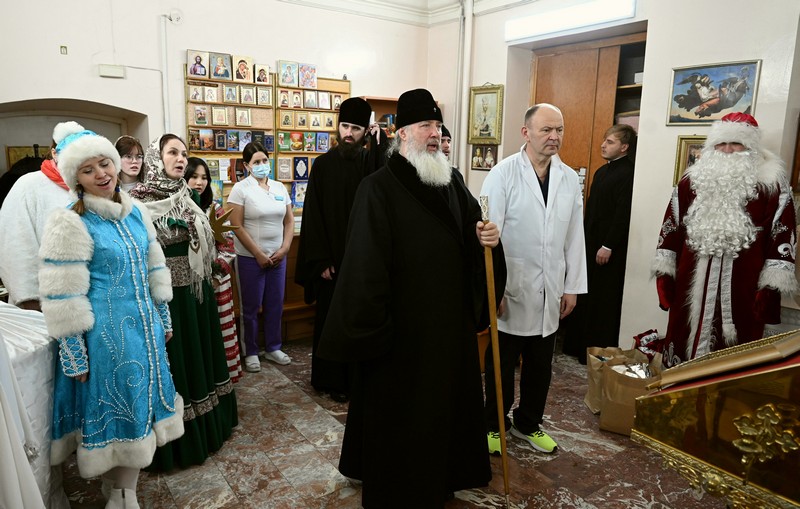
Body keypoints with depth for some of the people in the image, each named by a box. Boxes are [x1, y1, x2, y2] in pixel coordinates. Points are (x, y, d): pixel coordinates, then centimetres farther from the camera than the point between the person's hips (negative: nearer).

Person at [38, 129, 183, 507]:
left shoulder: (136, 212, 4)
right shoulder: (69, 223, -15)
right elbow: (63, 296, -15)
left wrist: (164, 319, 15)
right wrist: (75, 356, -13)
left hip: (143, 326, 6)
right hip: (104, 333, -6)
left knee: (139, 403, 16)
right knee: (113, 407, 7)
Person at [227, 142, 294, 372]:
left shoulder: (280, 187, 8)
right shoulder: (240, 189, -6)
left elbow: (289, 221, 9)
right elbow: (237, 226, -11)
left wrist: (284, 249, -3)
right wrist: (259, 254, -13)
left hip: (278, 256, 4)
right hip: (250, 258, -4)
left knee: (275, 305, 11)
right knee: (251, 307, 6)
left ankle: (273, 348, 27)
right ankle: (250, 352, 20)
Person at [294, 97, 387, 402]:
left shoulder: (373, 161, 1)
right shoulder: (324, 164, -1)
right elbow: (313, 216, -3)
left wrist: (379, 142, -19)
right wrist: (321, 261, -8)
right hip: (332, 259, -1)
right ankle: (332, 379, 24)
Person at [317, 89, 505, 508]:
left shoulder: (453, 180, 6)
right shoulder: (378, 188, -15)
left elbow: (470, 226, 17)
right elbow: (365, 266, -17)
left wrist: (484, 237, -7)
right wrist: (371, 328, -17)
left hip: (451, 320, 7)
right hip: (404, 327, -6)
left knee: (448, 399, 19)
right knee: (398, 411, 9)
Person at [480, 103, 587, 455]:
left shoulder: (569, 178, 4)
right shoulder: (503, 174, -10)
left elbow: (575, 237, 7)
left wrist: (573, 286, 7)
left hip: (550, 292, 5)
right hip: (511, 290, -4)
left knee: (540, 366, 16)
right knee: (501, 365, 11)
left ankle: (529, 423, 37)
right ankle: (495, 425, 31)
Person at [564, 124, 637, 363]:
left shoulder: (627, 174, -14)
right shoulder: (601, 171, 14)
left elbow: (623, 214, -19)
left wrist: (607, 246, -19)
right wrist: (583, 239, 15)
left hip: (609, 249, -8)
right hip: (590, 243, 8)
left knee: (603, 301, 1)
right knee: (585, 297, 13)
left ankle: (600, 351, 12)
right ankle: (579, 345, 24)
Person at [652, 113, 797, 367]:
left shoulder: (772, 186, 1)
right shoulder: (691, 182, 9)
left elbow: (782, 237, -2)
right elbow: (671, 228, 11)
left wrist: (771, 287, -8)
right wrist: (664, 273, 7)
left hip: (742, 292, -2)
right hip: (691, 287, 3)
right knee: (684, 352, 11)